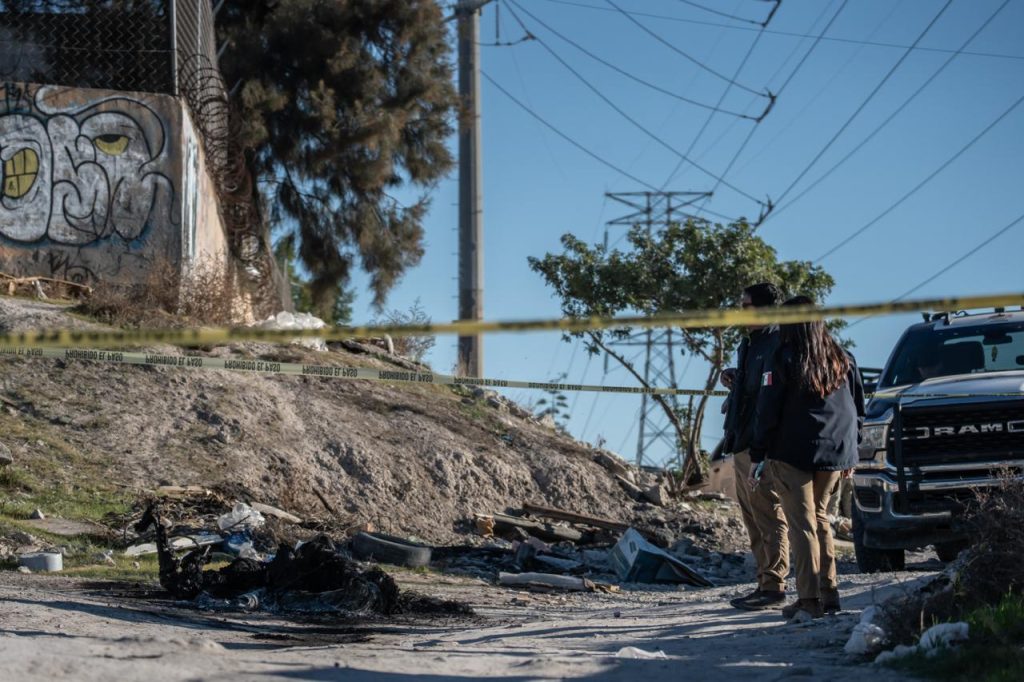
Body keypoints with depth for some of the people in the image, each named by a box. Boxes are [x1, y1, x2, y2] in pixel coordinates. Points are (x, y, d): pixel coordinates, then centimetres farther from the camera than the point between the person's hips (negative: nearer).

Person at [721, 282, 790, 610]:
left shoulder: (777, 344, -12)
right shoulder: (749, 344, 19)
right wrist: (733, 380, 9)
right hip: (742, 446, 10)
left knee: (768, 517, -7)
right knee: (753, 519, 13)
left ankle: (774, 587, -5)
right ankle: (765, 583, 18)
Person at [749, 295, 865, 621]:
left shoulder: (783, 360, -8)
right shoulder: (842, 359, 8)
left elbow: (768, 412, -10)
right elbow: (858, 410, 15)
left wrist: (757, 458, -6)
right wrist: (849, 452, 22)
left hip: (793, 455, -5)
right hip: (835, 454, 5)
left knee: (802, 524, -2)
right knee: (820, 518, 17)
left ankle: (809, 599, -5)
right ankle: (829, 593, 15)